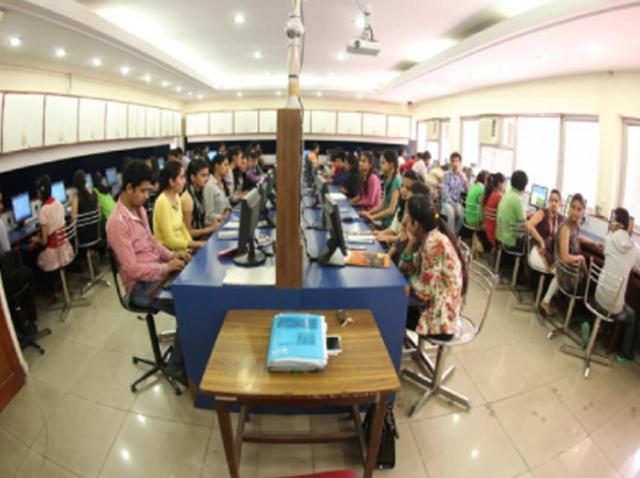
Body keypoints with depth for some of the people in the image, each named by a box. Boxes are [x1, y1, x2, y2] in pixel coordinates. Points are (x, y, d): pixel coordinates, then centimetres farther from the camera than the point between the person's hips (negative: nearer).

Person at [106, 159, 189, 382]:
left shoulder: (140, 209, 6)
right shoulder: (118, 222, -22)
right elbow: (132, 269, -24)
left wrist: (172, 255, 1)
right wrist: (167, 267, -22)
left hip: (157, 272, 8)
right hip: (140, 285, -8)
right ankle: (177, 366, 0)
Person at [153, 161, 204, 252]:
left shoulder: (176, 197, 7)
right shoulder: (163, 202, -18)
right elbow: (170, 240, -17)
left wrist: (191, 242, -1)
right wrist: (192, 244, -8)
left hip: (180, 248, 8)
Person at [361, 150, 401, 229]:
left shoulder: (396, 181, -16)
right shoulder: (387, 180, 10)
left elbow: (391, 209, -18)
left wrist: (372, 217, -13)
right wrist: (369, 212, 3)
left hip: (391, 224, -8)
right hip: (385, 221, 8)